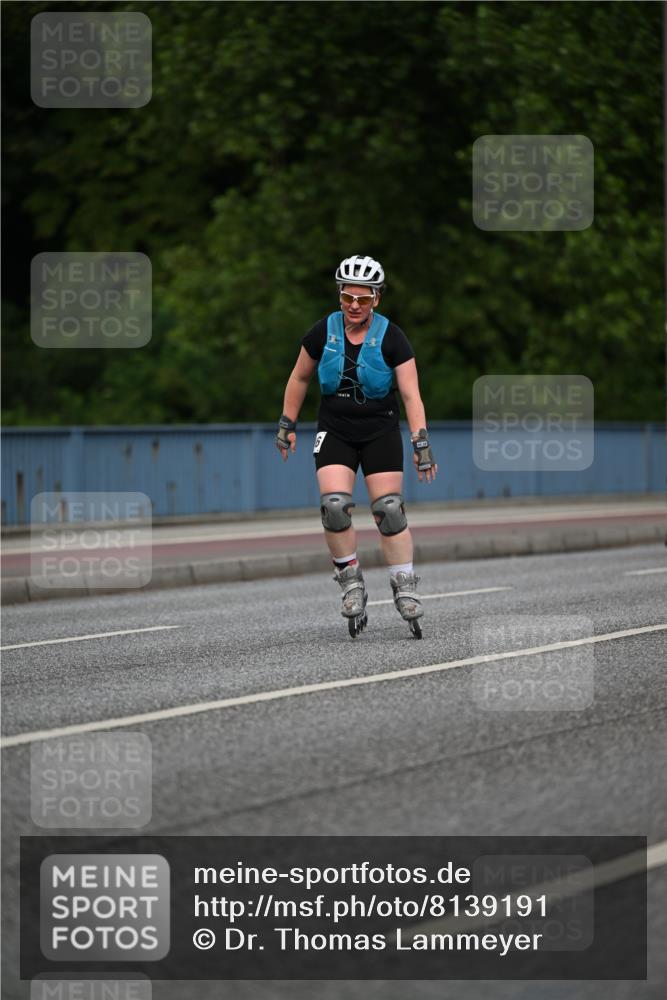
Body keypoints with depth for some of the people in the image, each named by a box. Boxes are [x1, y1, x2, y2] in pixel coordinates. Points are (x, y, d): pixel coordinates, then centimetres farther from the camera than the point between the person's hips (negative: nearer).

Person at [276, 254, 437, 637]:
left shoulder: (391, 338, -11)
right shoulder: (323, 333, -5)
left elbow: (411, 394, -12)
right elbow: (300, 378, 10)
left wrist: (421, 442, -20)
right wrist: (288, 424, 9)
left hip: (381, 432, -1)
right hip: (334, 432, 1)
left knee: (389, 510, -7)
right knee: (334, 505, -16)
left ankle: (405, 587, 3)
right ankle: (351, 581, -1)